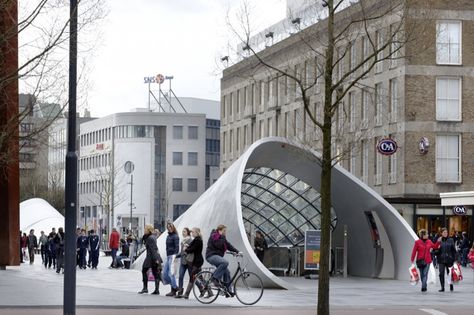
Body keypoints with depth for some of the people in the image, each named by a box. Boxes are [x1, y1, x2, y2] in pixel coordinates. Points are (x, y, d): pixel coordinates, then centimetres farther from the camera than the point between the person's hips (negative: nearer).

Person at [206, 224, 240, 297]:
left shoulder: (221, 237, 18)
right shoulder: (214, 236, -10)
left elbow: (228, 245, 14)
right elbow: (218, 245, -24)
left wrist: (237, 251, 3)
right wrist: (222, 237, -16)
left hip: (217, 256, 10)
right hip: (211, 256, -10)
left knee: (227, 272, 2)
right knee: (225, 262, -33)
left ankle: (228, 290, 5)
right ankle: (215, 278, -25)